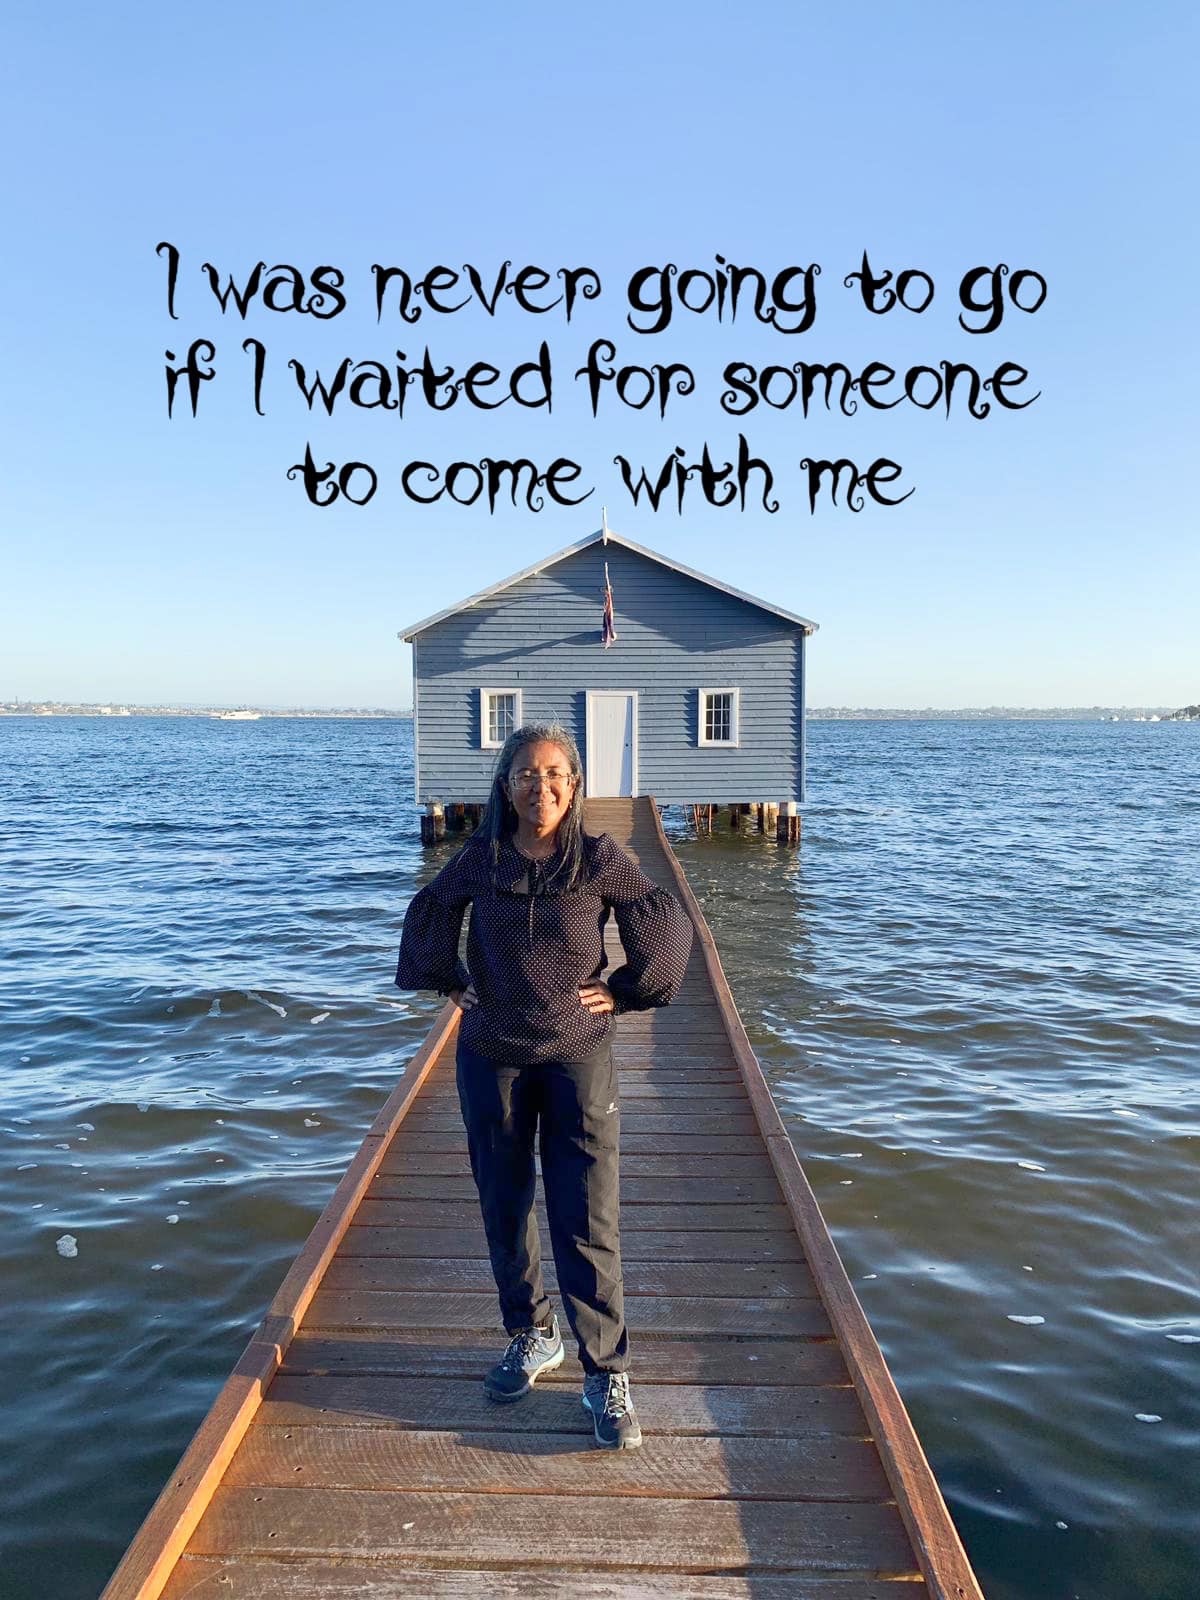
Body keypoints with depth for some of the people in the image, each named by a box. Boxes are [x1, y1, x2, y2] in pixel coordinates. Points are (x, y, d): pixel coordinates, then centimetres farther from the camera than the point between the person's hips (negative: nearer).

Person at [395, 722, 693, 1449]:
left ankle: (607, 1375, 13)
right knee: (505, 1208, 14)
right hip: (492, 1060, 3)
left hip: (579, 1058, -2)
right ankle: (533, 1337, 36)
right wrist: (454, 985, 10)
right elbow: (428, 918, 14)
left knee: (588, 1222, -2)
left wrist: (624, 992, -1)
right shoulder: (479, 860, -4)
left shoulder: (602, 860, -8)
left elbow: (670, 927, 1)